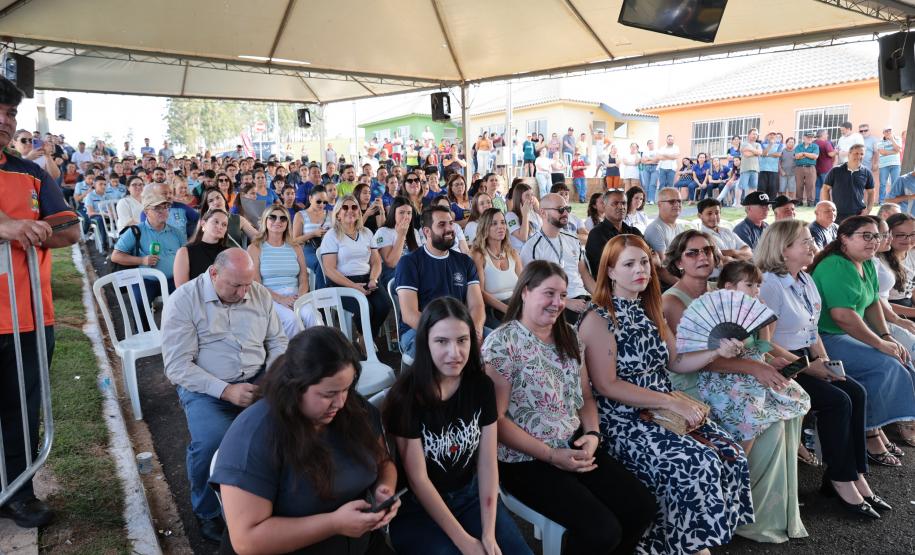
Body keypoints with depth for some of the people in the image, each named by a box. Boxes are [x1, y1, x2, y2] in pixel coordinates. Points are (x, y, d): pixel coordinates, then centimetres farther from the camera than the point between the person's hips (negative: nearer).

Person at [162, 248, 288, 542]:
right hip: (206, 388, -3)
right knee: (210, 442, -32)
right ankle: (207, 512, 1)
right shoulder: (183, 301, -8)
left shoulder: (260, 294, 5)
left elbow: (277, 342, 12)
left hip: (258, 381, 4)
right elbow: (177, 366, -13)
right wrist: (226, 390, -23)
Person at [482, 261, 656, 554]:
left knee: (643, 506, -5)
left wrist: (592, 435, -6)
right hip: (526, 460, -7)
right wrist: (551, 456, -17)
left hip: (577, 447, 7)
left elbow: (586, 397, 14)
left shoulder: (568, 337, 8)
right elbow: (496, 418, -16)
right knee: (602, 531, -19)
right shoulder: (501, 343, -14)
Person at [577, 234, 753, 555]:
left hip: (662, 412, 8)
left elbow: (675, 363, 17)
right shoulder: (598, 318, -11)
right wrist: (672, 403, -18)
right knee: (697, 464, -24)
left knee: (730, 455, -10)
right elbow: (607, 385, -17)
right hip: (621, 421, -7)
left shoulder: (649, 310, 13)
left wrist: (718, 351, 0)